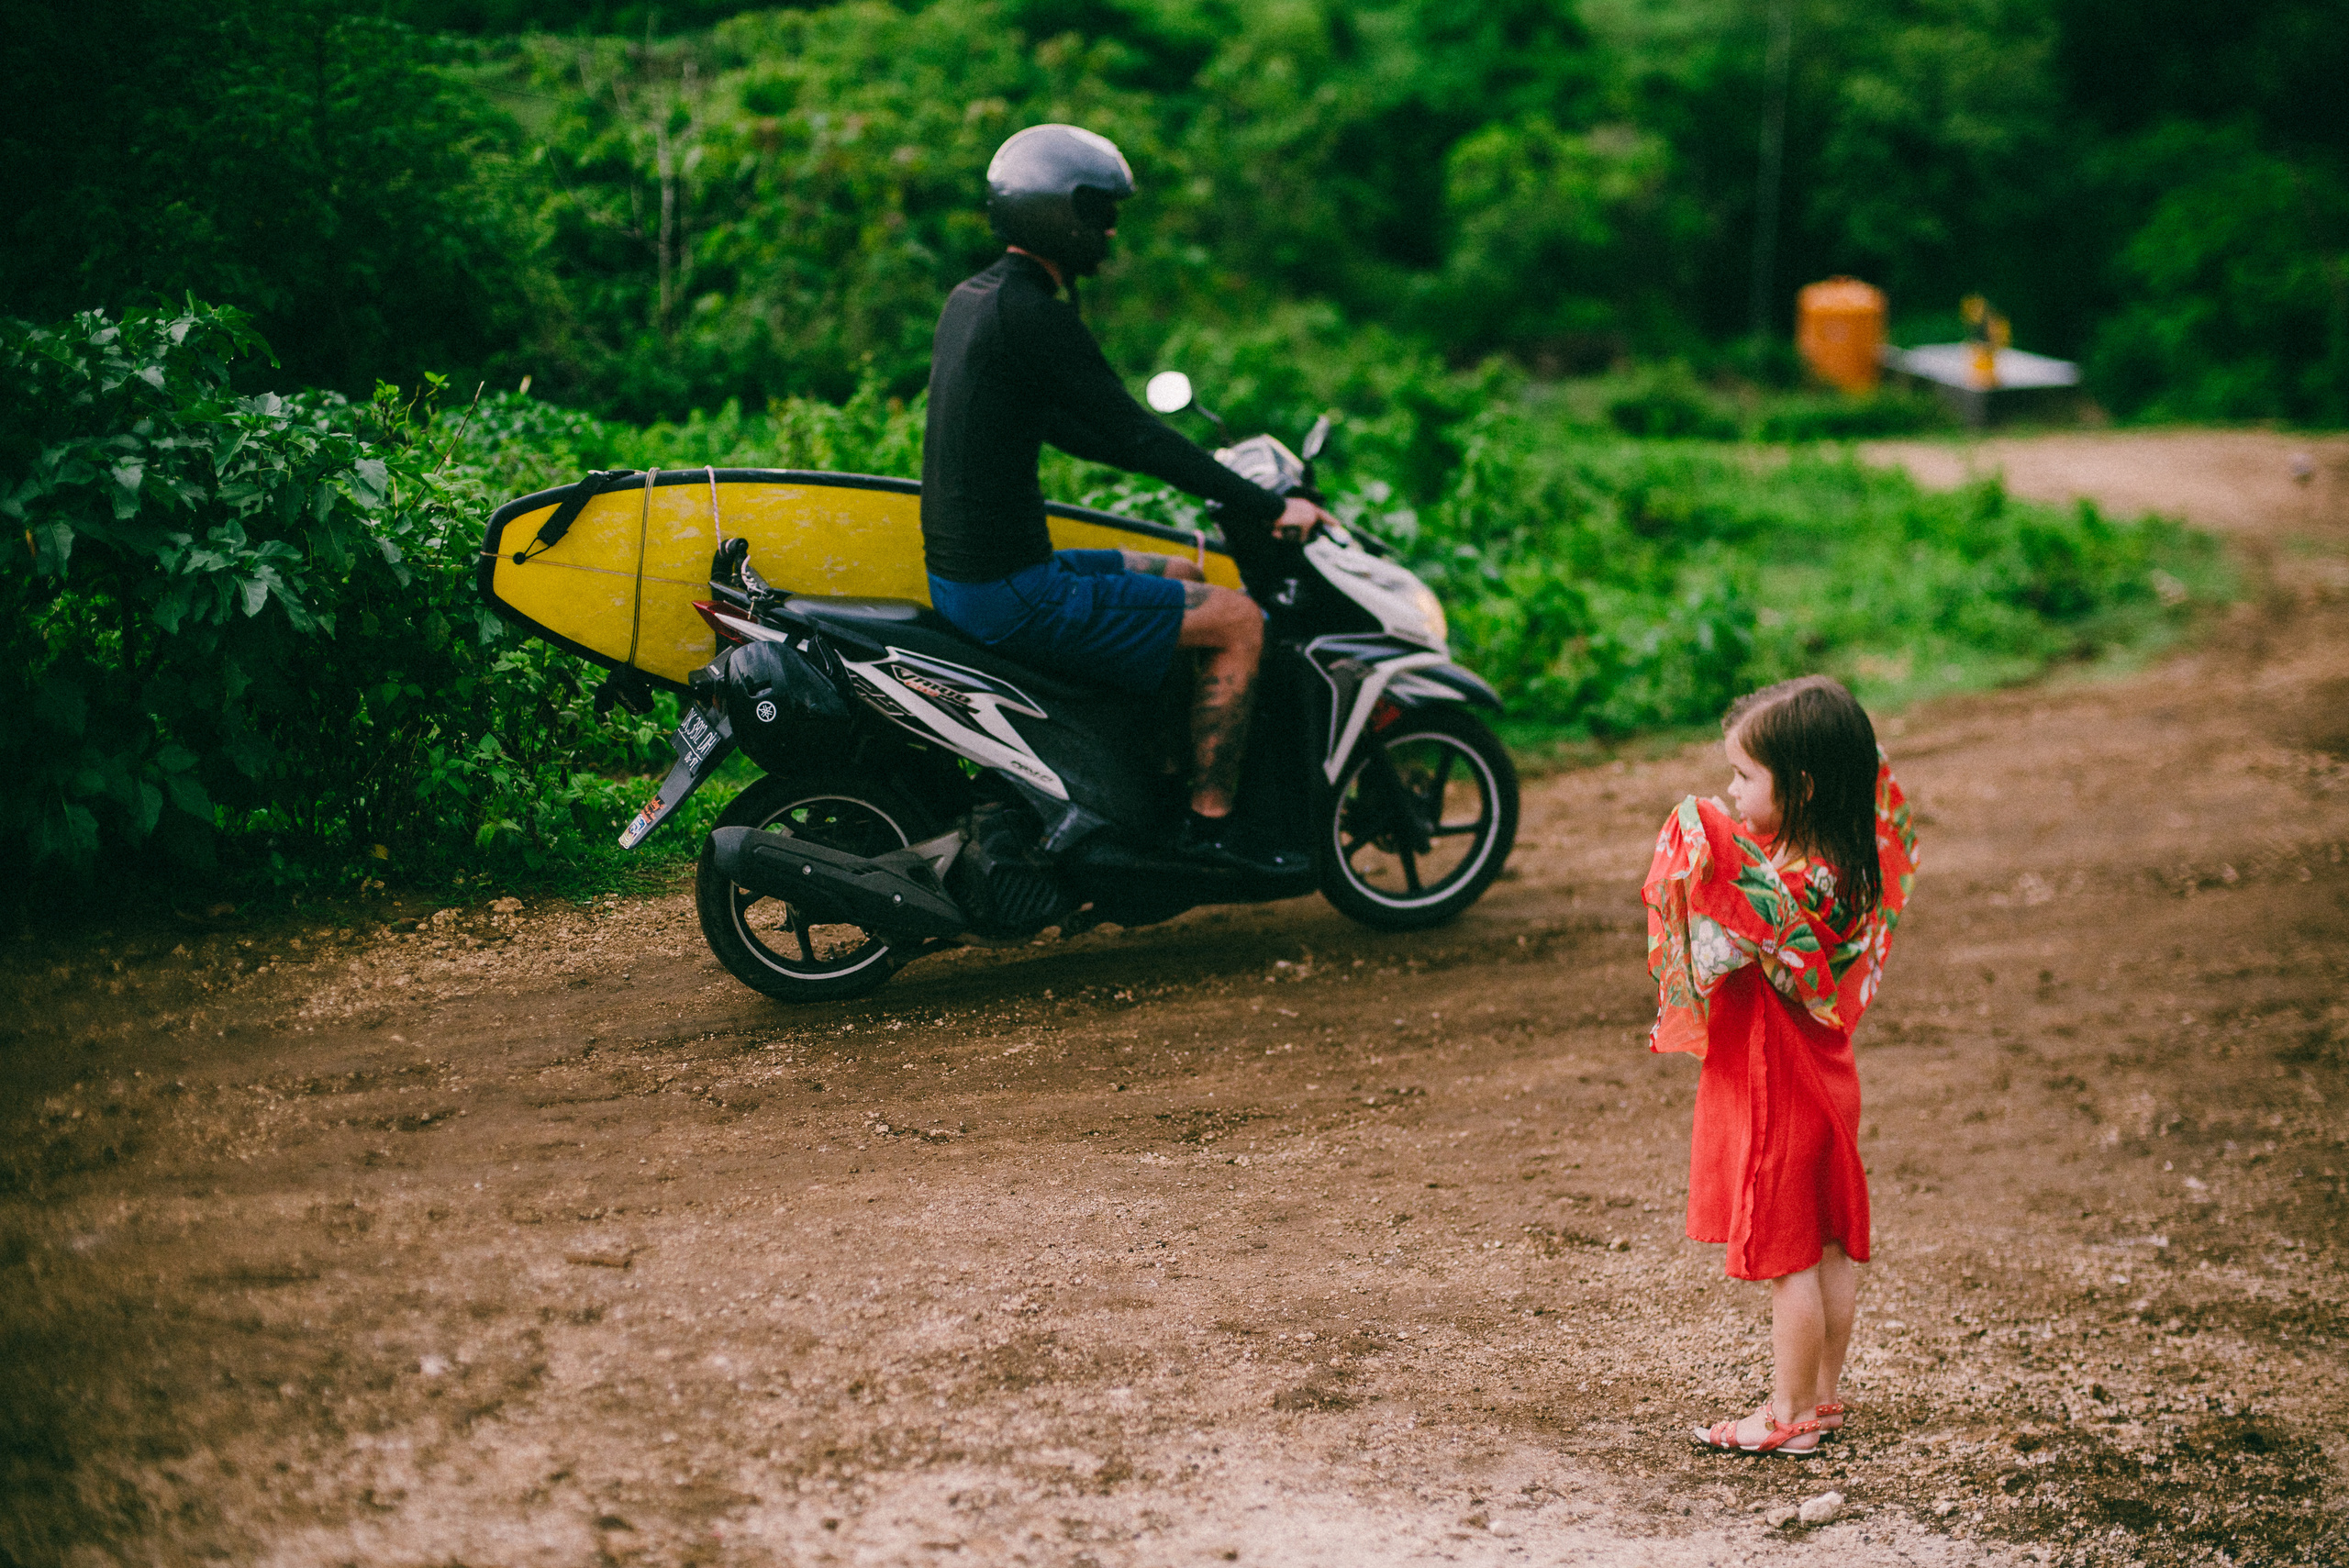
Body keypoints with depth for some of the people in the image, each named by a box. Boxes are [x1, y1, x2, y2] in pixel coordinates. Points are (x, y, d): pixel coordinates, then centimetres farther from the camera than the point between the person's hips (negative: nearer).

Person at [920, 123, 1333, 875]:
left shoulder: (972, 297, 13)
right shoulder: (1031, 312, -18)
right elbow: (1132, 432, -18)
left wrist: (1204, 473, 25)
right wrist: (1268, 506, -11)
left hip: (959, 573, 10)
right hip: (1011, 593, -10)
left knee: (1186, 578, 25)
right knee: (1238, 621, -5)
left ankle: (1168, 775, 30)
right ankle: (1208, 823, 2)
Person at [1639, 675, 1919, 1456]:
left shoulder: (1786, 887, -29)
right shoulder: (1845, 865, -3)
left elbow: (1711, 957, -30)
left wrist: (1697, 857, -25)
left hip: (1775, 1096, -9)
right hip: (1824, 1079, 9)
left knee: (1787, 1258, 4)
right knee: (1829, 1250, 16)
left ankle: (1789, 1414, 15)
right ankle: (1821, 1397, 29)